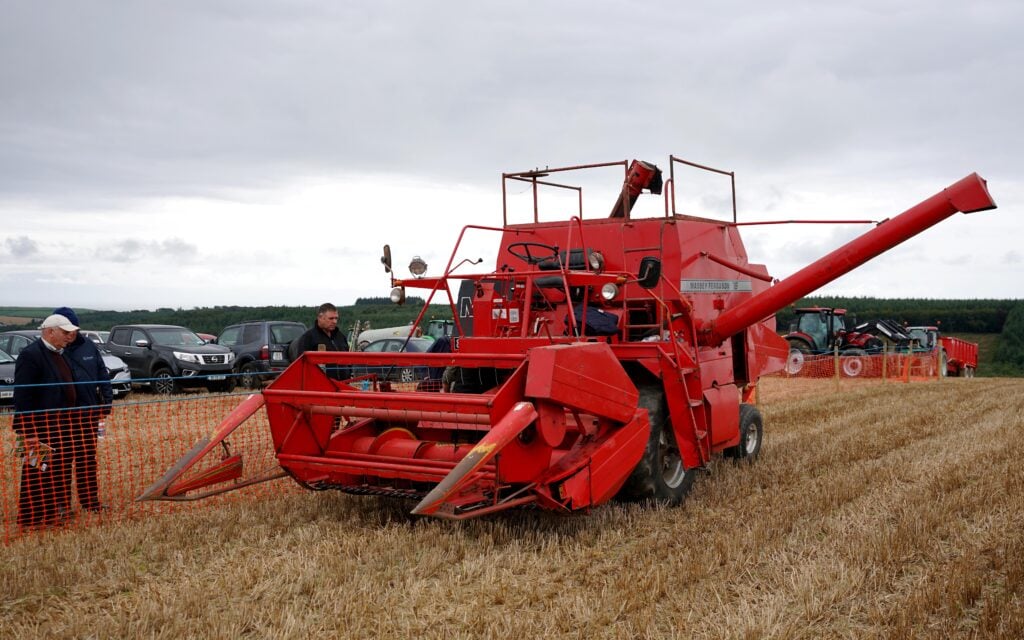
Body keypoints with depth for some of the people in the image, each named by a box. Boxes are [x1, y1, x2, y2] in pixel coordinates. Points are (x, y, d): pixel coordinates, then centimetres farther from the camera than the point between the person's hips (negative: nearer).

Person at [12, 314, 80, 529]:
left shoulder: (60, 355, 14)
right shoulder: (30, 355, -15)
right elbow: (22, 396, -18)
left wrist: (68, 421, 18)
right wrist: (29, 431, -21)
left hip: (60, 425, 9)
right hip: (40, 428, -9)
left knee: (58, 471, 15)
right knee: (37, 473, -1)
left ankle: (53, 511, 25)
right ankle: (32, 517, 7)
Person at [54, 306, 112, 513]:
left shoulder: (89, 346, 4)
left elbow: (102, 375, 8)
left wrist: (107, 400, 1)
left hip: (89, 411, 4)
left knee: (88, 458, 11)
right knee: (64, 460, 3)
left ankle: (90, 500, 19)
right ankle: (62, 504, 11)